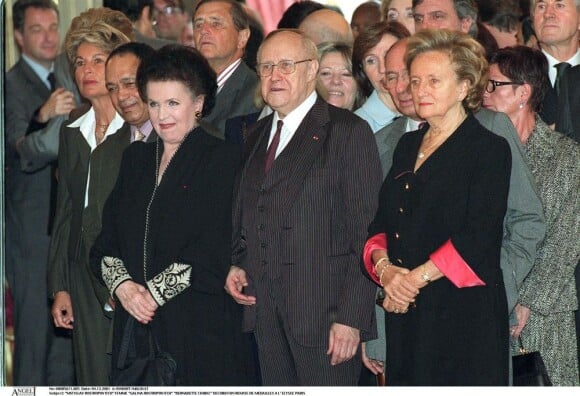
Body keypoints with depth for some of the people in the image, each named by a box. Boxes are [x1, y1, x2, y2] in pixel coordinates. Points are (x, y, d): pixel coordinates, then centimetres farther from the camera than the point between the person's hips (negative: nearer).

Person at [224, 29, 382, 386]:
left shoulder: (348, 132, -5)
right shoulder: (258, 135, 17)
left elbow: (365, 233, -10)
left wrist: (351, 317, -16)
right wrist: (237, 265, 8)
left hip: (324, 311, -6)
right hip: (266, 312, 6)